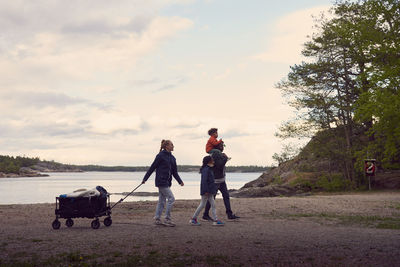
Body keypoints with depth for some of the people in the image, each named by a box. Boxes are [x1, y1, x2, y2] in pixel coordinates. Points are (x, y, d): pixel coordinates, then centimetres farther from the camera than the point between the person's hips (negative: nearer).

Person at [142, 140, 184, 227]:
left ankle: (157, 219, 18)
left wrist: (180, 181, 0)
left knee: (162, 201, 11)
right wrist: (145, 179, -5)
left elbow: (175, 172, 14)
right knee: (171, 198, -11)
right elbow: (152, 167, -7)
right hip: (161, 181, -8)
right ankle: (167, 219, -4)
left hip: (167, 182, 8)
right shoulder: (161, 156, -10)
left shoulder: (172, 158, 12)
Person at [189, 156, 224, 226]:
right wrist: (206, 191, -24)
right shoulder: (205, 169, -17)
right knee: (202, 204, -2)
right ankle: (193, 219, 7)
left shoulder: (209, 169, 14)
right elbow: (204, 181, -22)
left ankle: (215, 220, 9)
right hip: (206, 191, -10)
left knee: (213, 205, 7)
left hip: (209, 191, 10)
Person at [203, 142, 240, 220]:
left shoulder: (220, 154, 12)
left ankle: (230, 214, 5)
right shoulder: (215, 154, -17)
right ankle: (205, 215, 11)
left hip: (222, 179, 9)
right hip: (216, 180, -9)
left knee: (226, 196, 4)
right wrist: (225, 158, -14)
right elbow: (219, 165, -25)